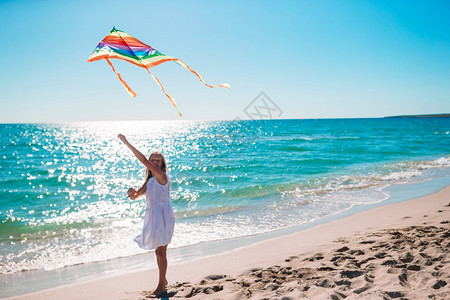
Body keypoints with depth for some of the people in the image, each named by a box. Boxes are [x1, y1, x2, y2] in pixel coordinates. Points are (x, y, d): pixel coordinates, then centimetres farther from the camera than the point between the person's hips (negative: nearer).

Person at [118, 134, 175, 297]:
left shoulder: (161, 176, -12)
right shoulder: (149, 181, 13)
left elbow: (143, 160, -22)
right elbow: (135, 196, 14)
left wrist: (126, 143, -19)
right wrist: (131, 193, -12)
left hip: (162, 215, -8)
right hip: (152, 215, 8)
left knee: (161, 251, -2)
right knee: (158, 251, 16)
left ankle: (161, 284, 10)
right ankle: (163, 280, 30)